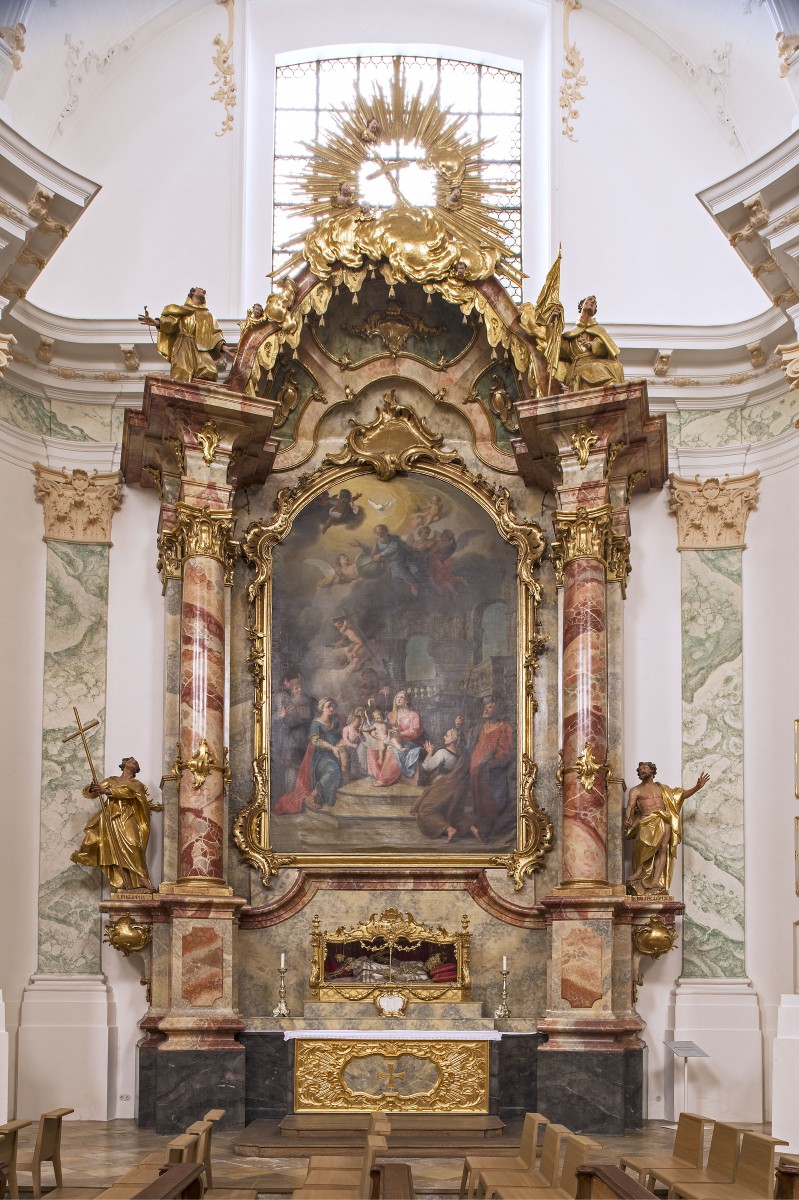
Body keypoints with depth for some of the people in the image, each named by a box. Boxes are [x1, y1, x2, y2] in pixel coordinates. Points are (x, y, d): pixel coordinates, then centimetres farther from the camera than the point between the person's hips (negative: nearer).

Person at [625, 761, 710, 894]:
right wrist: (627, 820, -18)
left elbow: (680, 795, 24)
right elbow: (629, 808, 4)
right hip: (647, 821, -3)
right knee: (644, 839, -34)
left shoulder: (661, 788, 28)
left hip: (664, 821, 3)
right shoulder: (635, 791, 17)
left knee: (663, 848, -16)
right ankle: (639, 871, -22)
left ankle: (655, 881, -25)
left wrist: (697, 787, 10)